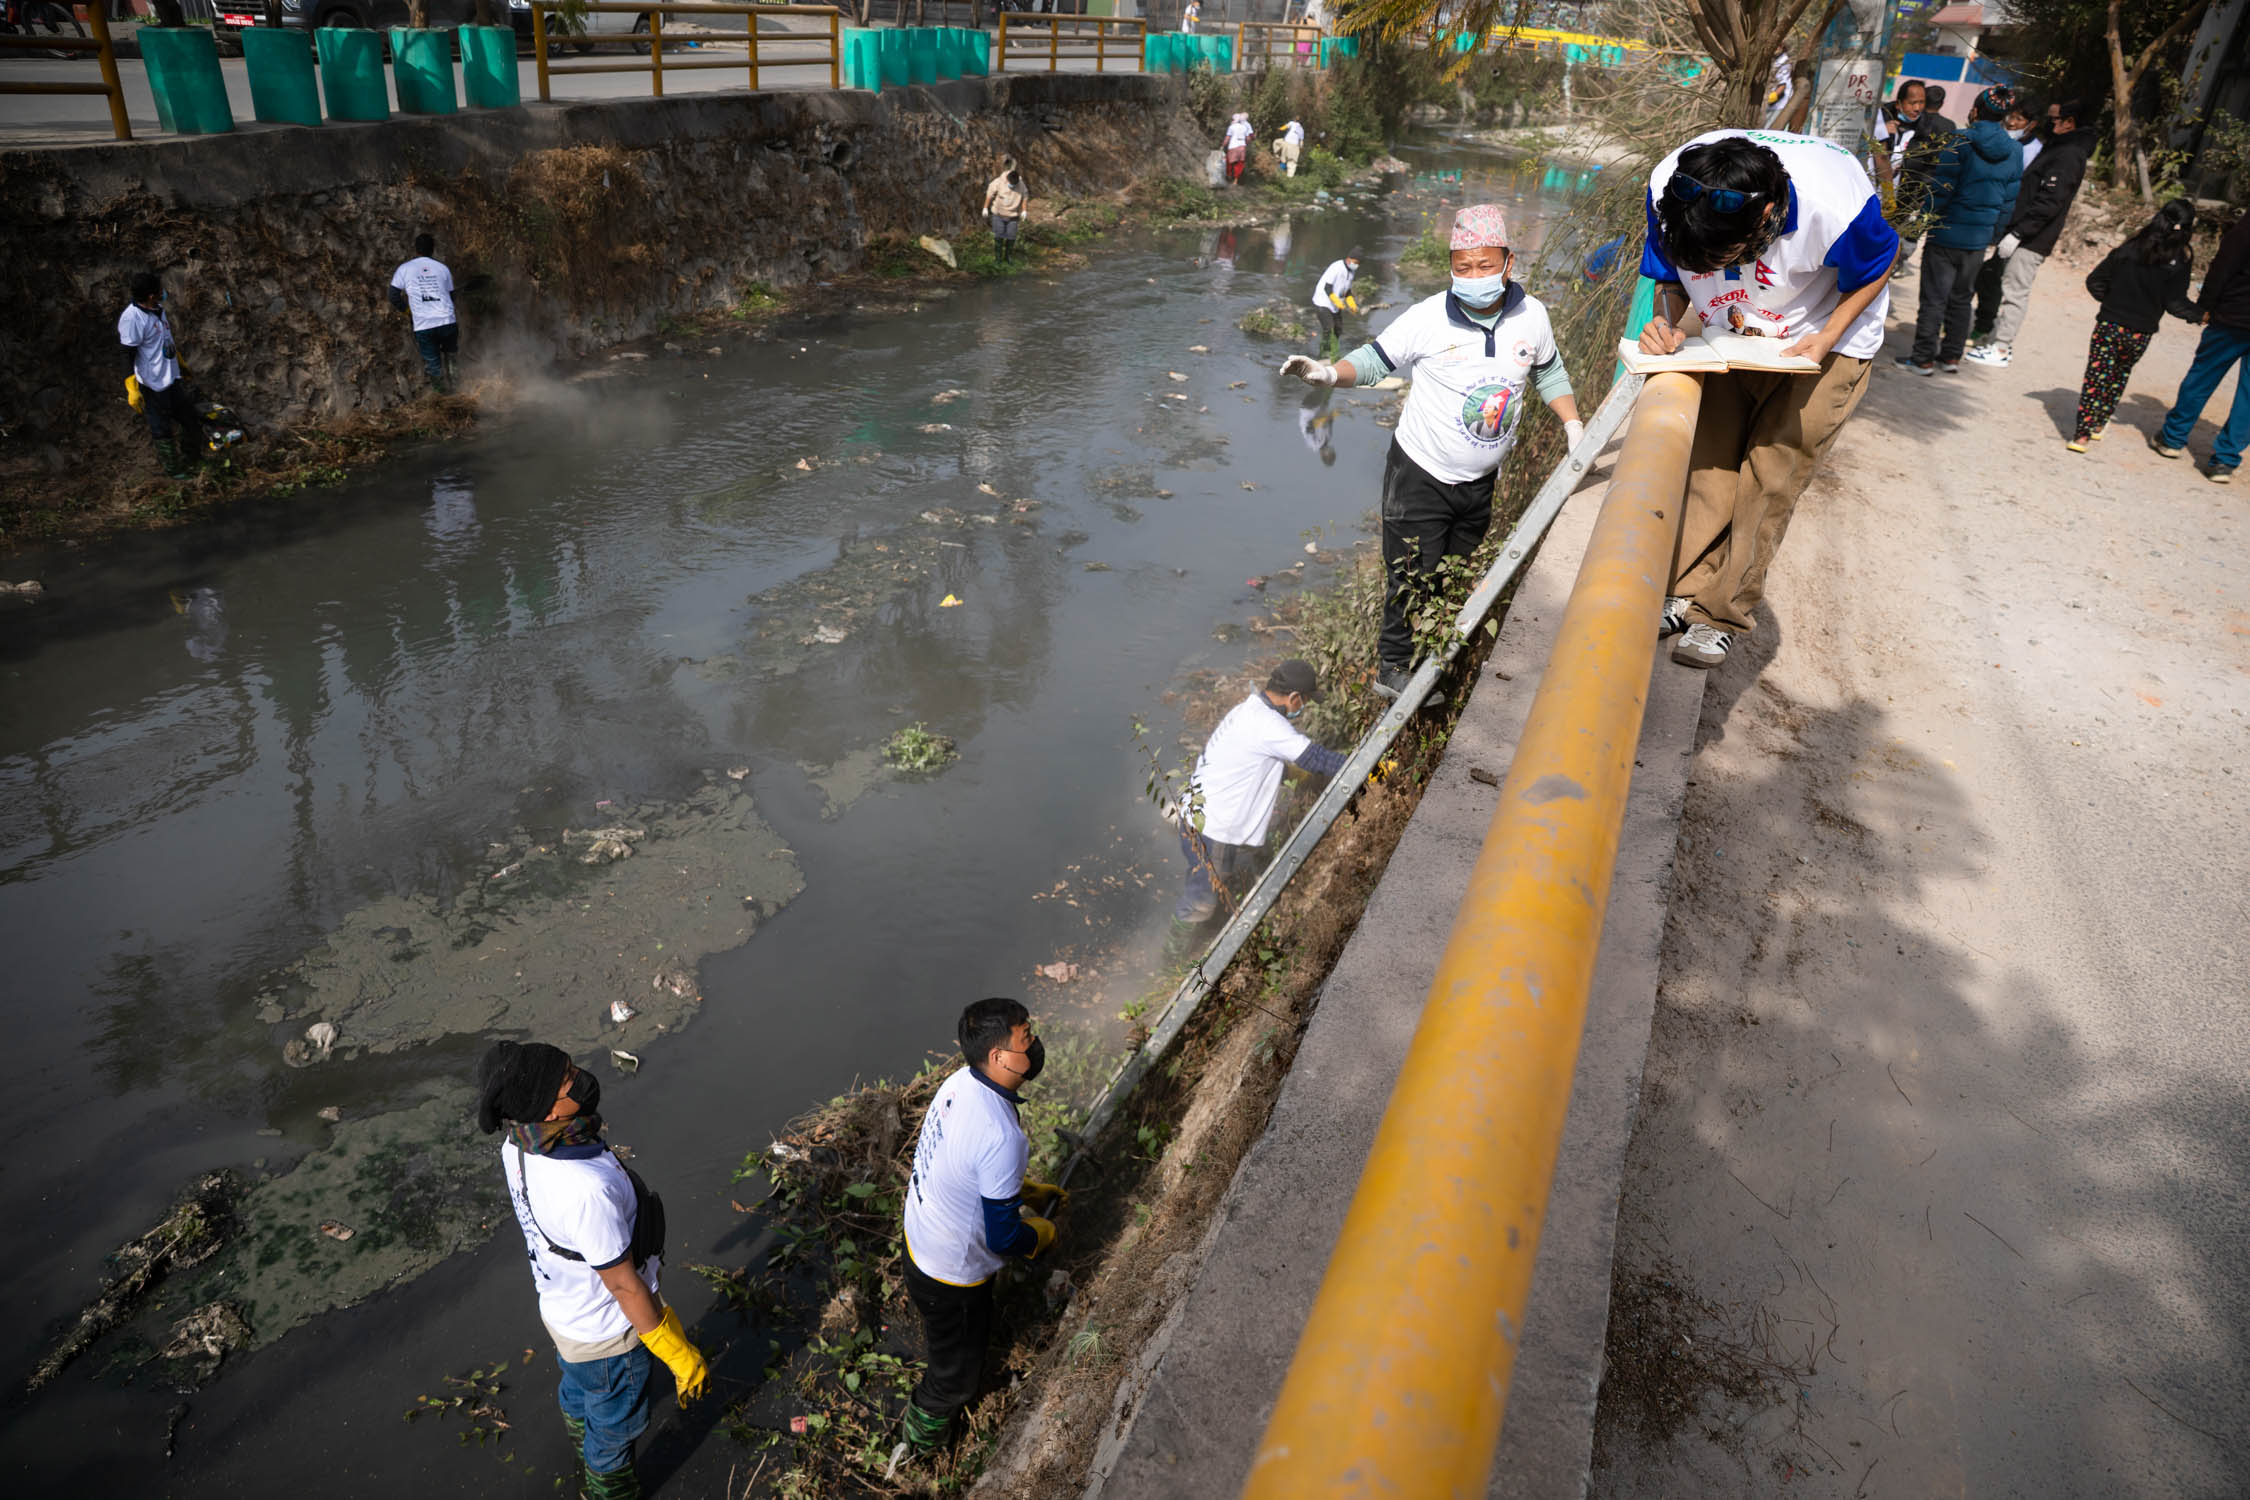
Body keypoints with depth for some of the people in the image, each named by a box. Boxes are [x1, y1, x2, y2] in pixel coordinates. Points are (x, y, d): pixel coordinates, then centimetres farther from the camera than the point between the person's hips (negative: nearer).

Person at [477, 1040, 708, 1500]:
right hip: (607, 1331, -8)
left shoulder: (517, 1147, -18)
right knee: (613, 1425, 23)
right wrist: (680, 1355, -17)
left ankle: (587, 1451, 66)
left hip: (561, 1304, 8)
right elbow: (624, 1285, -31)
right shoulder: (586, 1190, -44)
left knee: (577, 1391, 37)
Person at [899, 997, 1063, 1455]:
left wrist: (1026, 1190, 9)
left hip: (919, 1240, 8)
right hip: (952, 1275, -8)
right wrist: (1041, 1233, -8)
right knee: (957, 1372, 23)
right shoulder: (1002, 1138, -39)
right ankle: (924, 1428, 51)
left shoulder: (961, 1083, -12)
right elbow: (1003, 1238, -28)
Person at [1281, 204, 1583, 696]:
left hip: (1480, 480, 5)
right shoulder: (1429, 318, -17)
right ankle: (1393, 666, 17)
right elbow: (1376, 358, -8)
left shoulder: (1531, 315, -4)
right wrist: (1331, 373, -28)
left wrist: (1573, 424, 7)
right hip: (1420, 474, -4)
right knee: (1412, 577, -3)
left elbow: (1548, 372, 14)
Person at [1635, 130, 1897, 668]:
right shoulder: (1668, 187, -27)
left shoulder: (1835, 206, -36)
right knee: (1708, 462, 1)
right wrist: (1666, 323, -27)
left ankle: (1722, 614, 2)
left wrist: (1826, 339, -24)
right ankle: (1688, 593, 11)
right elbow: (1671, 277, -7)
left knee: (1770, 475, -5)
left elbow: (1875, 269, -13)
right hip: (1729, 338, 4)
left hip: (1822, 342, -3)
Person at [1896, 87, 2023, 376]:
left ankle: (1923, 358, 1)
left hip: (1948, 233, -5)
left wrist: (1925, 221, -4)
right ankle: (1951, 356, 21)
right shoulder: (2014, 152, 6)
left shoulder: (1960, 143, -10)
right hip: (1979, 238, 5)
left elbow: (1941, 189, -13)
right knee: (1961, 298, 15)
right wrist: (1993, 234, 16)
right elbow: (2009, 199, 9)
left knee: (1934, 297, -1)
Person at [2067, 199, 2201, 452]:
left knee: (2096, 378, 1)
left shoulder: (2130, 249, -2)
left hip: (2109, 326, 0)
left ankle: (2082, 435, -7)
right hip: (2141, 333, 0)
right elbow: (2175, 303, -7)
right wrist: (2200, 315, 10)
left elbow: (2095, 281, 1)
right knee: (2119, 375, 21)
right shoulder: (2180, 262, -7)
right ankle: (2098, 424, 28)